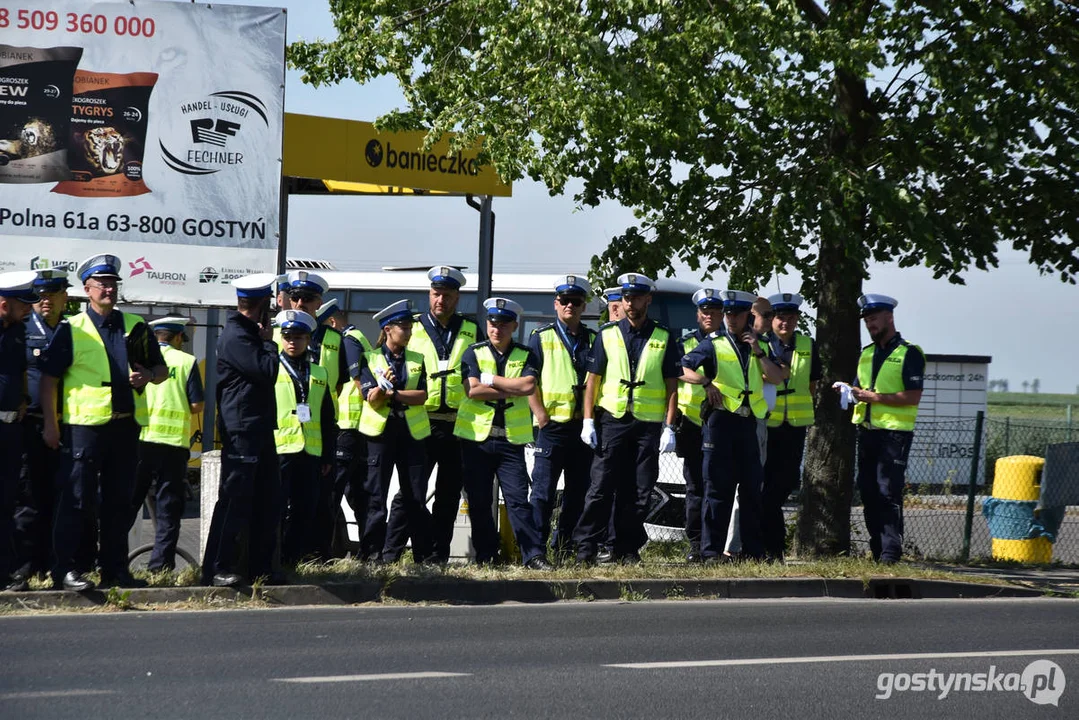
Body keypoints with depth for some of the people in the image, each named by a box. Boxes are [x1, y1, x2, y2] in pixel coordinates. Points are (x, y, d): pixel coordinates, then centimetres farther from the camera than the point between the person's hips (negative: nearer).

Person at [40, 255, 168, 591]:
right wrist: (51, 424, -8)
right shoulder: (71, 330, 0)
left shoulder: (135, 326, 13)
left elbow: (162, 370, 19)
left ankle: (114, 570, 16)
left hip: (126, 425, 5)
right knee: (76, 501, -5)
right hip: (85, 425, -5)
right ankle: (65, 570, -2)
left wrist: (148, 376, -5)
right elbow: (48, 378, -1)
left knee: (119, 501, 9)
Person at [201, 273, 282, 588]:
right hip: (242, 429, -10)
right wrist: (269, 342, -6)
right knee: (234, 500, -9)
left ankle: (261, 567, 17)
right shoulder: (235, 337, -15)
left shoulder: (248, 333, 18)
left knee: (268, 500, 11)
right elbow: (267, 372, -19)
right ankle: (217, 569, -7)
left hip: (259, 428, 10)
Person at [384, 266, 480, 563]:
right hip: (422, 424, -2)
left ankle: (439, 556, 13)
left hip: (460, 425, 2)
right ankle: (390, 555, -2)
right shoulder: (412, 329, 8)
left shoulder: (471, 332, 11)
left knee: (449, 494, 6)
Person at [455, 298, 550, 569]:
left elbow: (528, 386, -12)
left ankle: (534, 556, -7)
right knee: (479, 501, 4)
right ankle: (486, 556, 12)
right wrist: (512, 390, -10)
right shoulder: (474, 353, 5)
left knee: (518, 498, -6)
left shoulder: (525, 356, 7)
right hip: (476, 435, 1)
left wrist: (491, 380, -10)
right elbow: (472, 391, -10)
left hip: (511, 438, -1)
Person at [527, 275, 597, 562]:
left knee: (577, 492, 8)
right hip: (552, 424, -4)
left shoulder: (593, 339, 13)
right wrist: (541, 416, -10)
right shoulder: (541, 337, 4)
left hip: (584, 426, 4)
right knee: (543, 492, -6)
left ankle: (564, 551, 16)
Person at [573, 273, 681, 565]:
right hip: (612, 420, -1)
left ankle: (626, 550, 11)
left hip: (648, 423, 1)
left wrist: (669, 427, -3)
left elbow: (671, 386, 5)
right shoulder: (607, 335, 7)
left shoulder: (664, 339, 6)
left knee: (639, 492, 3)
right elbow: (593, 379, 6)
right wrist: (588, 421, -2)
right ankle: (586, 546, -2)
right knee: (601, 487, -5)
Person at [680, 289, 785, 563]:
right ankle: (712, 550, -3)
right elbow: (682, 369, -3)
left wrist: (758, 352, -3)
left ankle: (753, 550, 11)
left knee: (751, 487, 5)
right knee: (718, 488, -5)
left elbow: (777, 377, 6)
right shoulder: (713, 345, 4)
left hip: (748, 422, 4)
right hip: (721, 419, -4)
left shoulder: (759, 347, 17)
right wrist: (707, 382, -15)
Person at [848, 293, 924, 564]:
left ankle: (891, 552, -9)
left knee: (888, 493, -10)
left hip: (895, 432, -7)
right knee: (868, 492, 6)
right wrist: (851, 393, 0)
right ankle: (877, 551, 12)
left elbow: (913, 397, -14)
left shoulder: (909, 353, -5)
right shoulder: (867, 354, 18)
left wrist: (873, 397, -18)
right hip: (867, 430, 7)